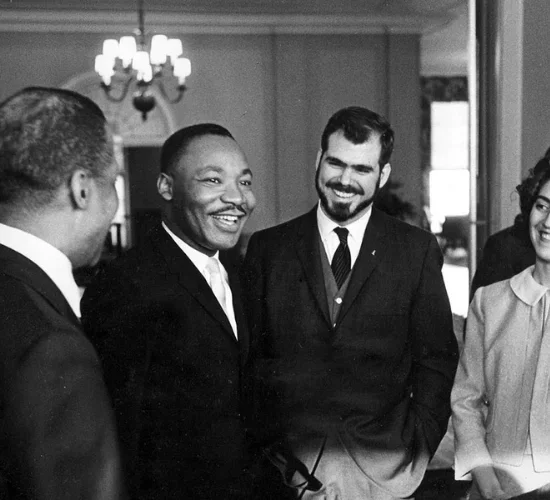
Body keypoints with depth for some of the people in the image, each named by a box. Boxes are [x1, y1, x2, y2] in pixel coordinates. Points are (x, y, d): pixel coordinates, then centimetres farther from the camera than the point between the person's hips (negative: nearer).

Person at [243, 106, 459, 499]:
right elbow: (250, 357, 4)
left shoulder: (418, 250, 2)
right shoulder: (267, 248, 3)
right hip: (292, 465, 0)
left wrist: (419, 449, -5)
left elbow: (437, 359, 4)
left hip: (383, 467, 0)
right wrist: (265, 447, -3)